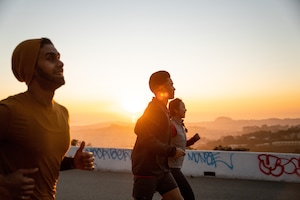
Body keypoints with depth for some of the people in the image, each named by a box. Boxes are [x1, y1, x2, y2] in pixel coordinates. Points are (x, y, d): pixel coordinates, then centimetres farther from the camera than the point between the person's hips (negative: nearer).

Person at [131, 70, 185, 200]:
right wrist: (172, 151, -17)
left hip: (161, 169, 9)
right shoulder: (154, 109, -16)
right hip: (147, 169, -9)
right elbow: (147, 139, -25)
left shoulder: (162, 109, 14)